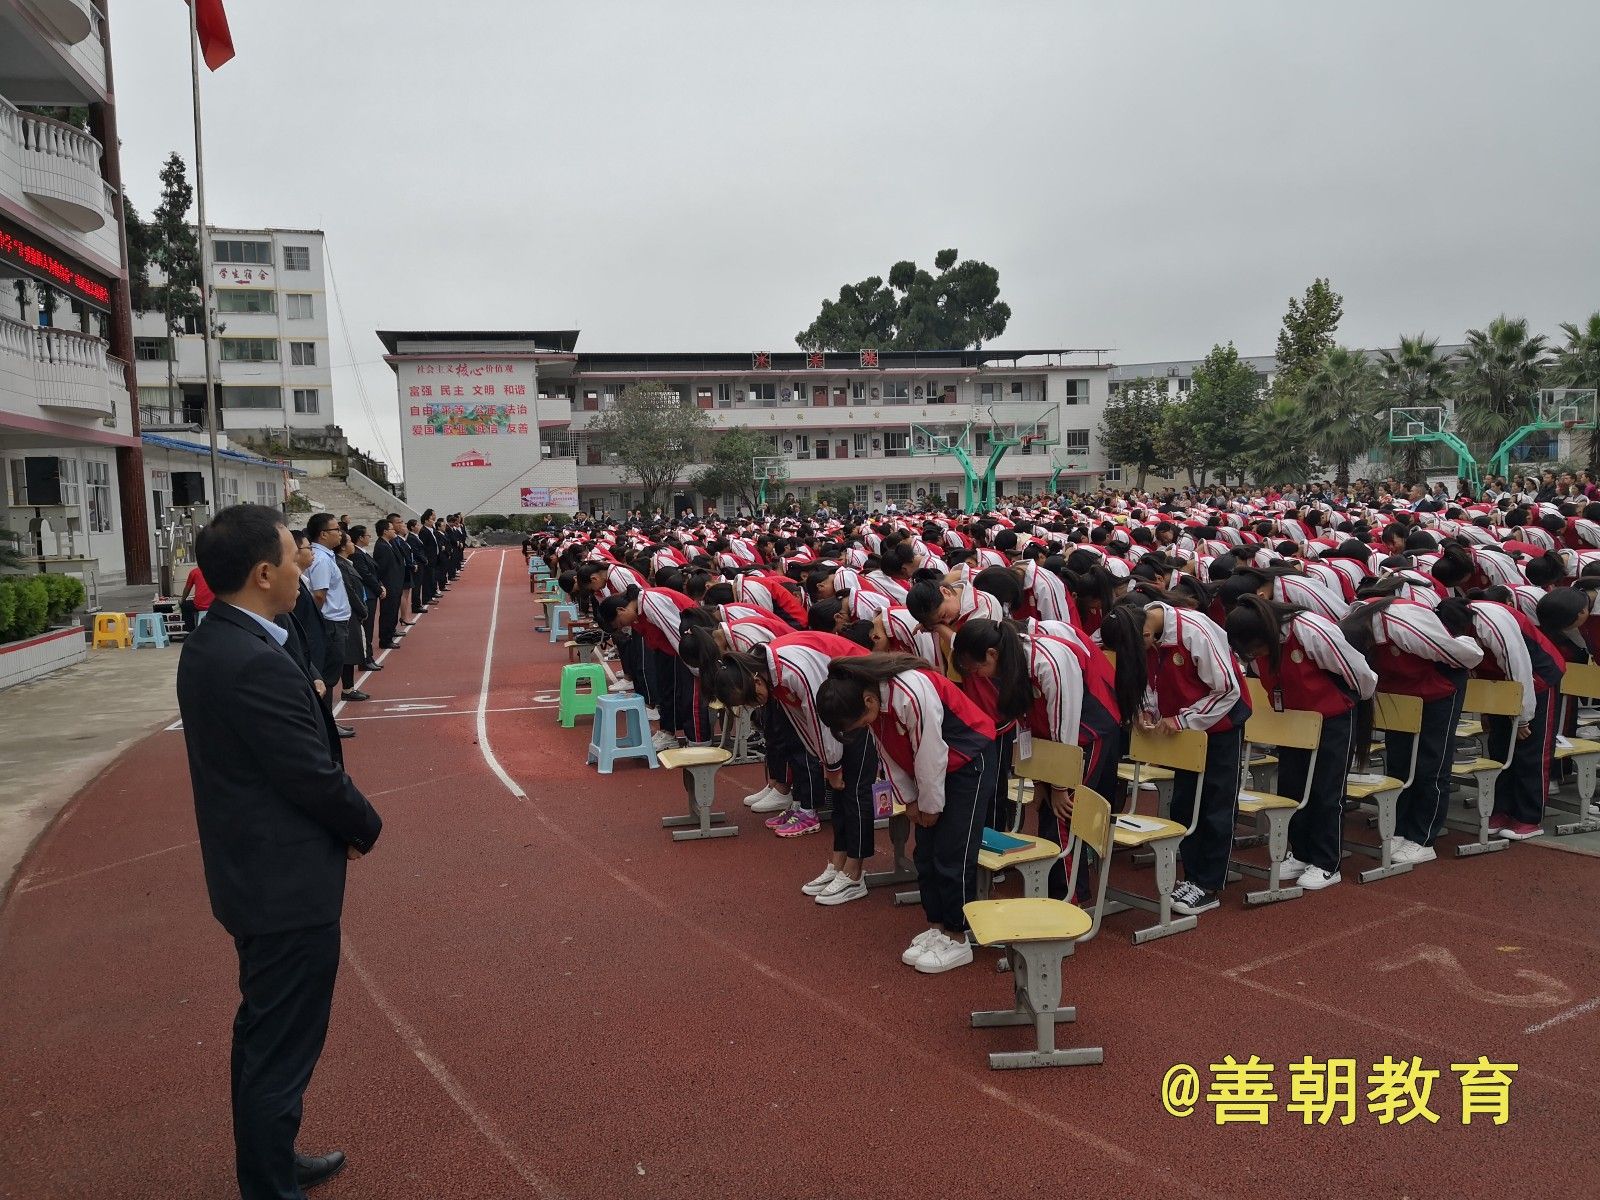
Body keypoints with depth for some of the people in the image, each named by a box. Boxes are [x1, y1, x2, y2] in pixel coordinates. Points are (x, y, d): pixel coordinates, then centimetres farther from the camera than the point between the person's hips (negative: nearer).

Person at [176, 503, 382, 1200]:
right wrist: (366, 828, -4)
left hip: (250, 872, 10)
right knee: (284, 1049, 6)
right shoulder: (260, 665, -27)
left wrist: (343, 823, 4)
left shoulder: (206, 646, 4)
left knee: (264, 1032, 25)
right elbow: (316, 775, -23)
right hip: (289, 883, -10)